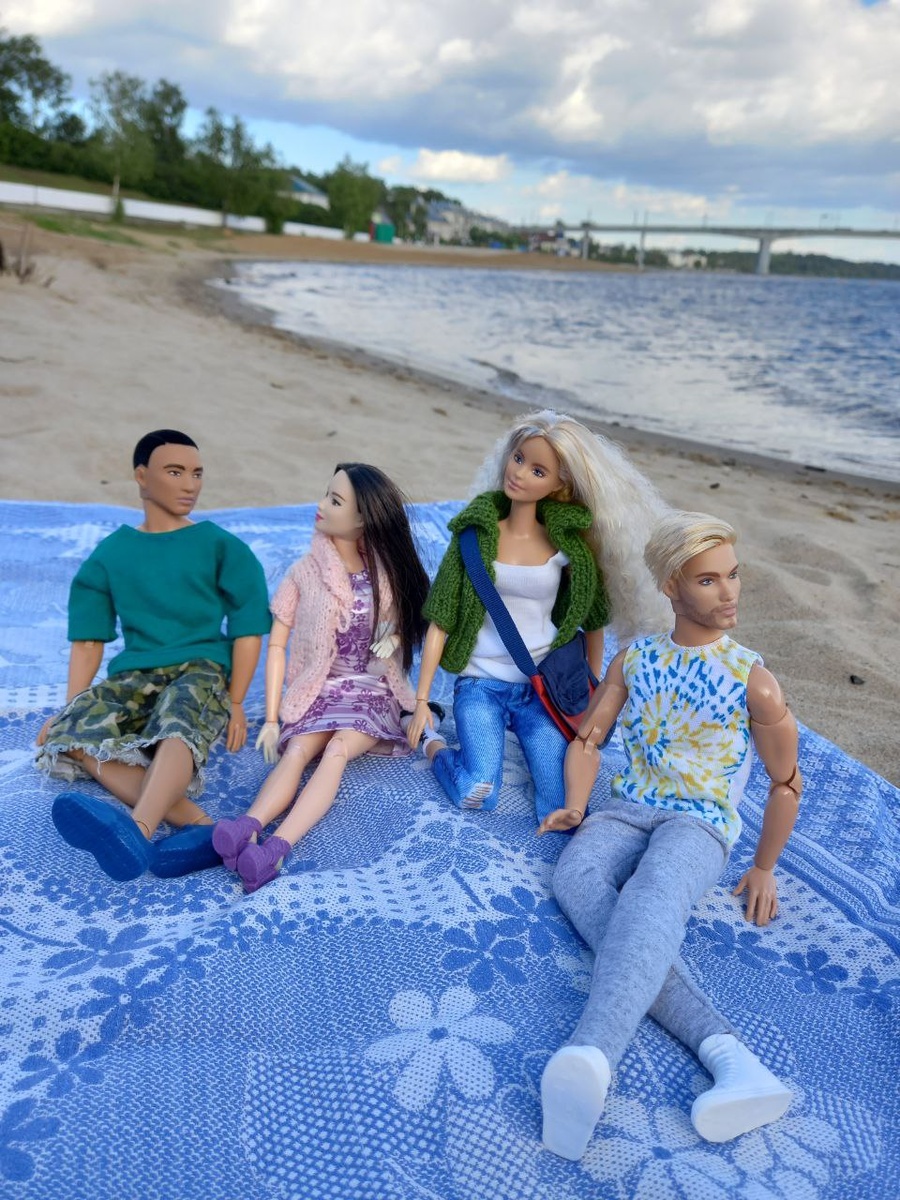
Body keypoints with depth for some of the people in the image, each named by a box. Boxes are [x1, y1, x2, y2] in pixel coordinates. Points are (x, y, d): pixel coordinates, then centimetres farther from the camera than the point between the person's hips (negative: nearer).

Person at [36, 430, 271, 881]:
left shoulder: (222, 547, 8)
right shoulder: (110, 554, 14)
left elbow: (247, 631, 4)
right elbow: (88, 640, 11)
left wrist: (235, 703, -6)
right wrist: (71, 708, 0)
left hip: (202, 670, -3)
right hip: (133, 675, 3)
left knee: (177, 728, -37)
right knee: (70, 735, -28)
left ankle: (137, 830, -64)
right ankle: (200, 823, -40)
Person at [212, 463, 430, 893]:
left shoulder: (389, 572, 0)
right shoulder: (306, 572, -2)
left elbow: (408, 629, 14)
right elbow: (276, 645, -1)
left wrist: (394, 638, -11)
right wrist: (271, 718, -8)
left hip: (372, 693, -1)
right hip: (317, 690, 1)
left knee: (337, 749, -31)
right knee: (299, 749, -30)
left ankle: (276, 848, -49)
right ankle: (247, 827, -51)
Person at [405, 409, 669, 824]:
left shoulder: (567, 545, -2)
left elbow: (592, 621, 10)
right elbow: (441, 621, -3)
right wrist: (421, 701, -4)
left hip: (543, 687, 2)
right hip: (481, 684, -2)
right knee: (478, 794, -23)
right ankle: (430, 740, 8)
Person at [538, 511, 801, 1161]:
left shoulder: (753, 679, 2)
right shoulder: (634, 660, 11)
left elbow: (786, 784, 10)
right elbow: (587, 739, 17)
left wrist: (763, 869, 13)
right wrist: (576, 807, 2)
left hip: (700, 825, -3)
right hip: (627, 813, 3)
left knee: (652, 894, -39)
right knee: (576, 876, -33)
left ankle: (592, 1057, -63)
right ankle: (727, 1053, -45)